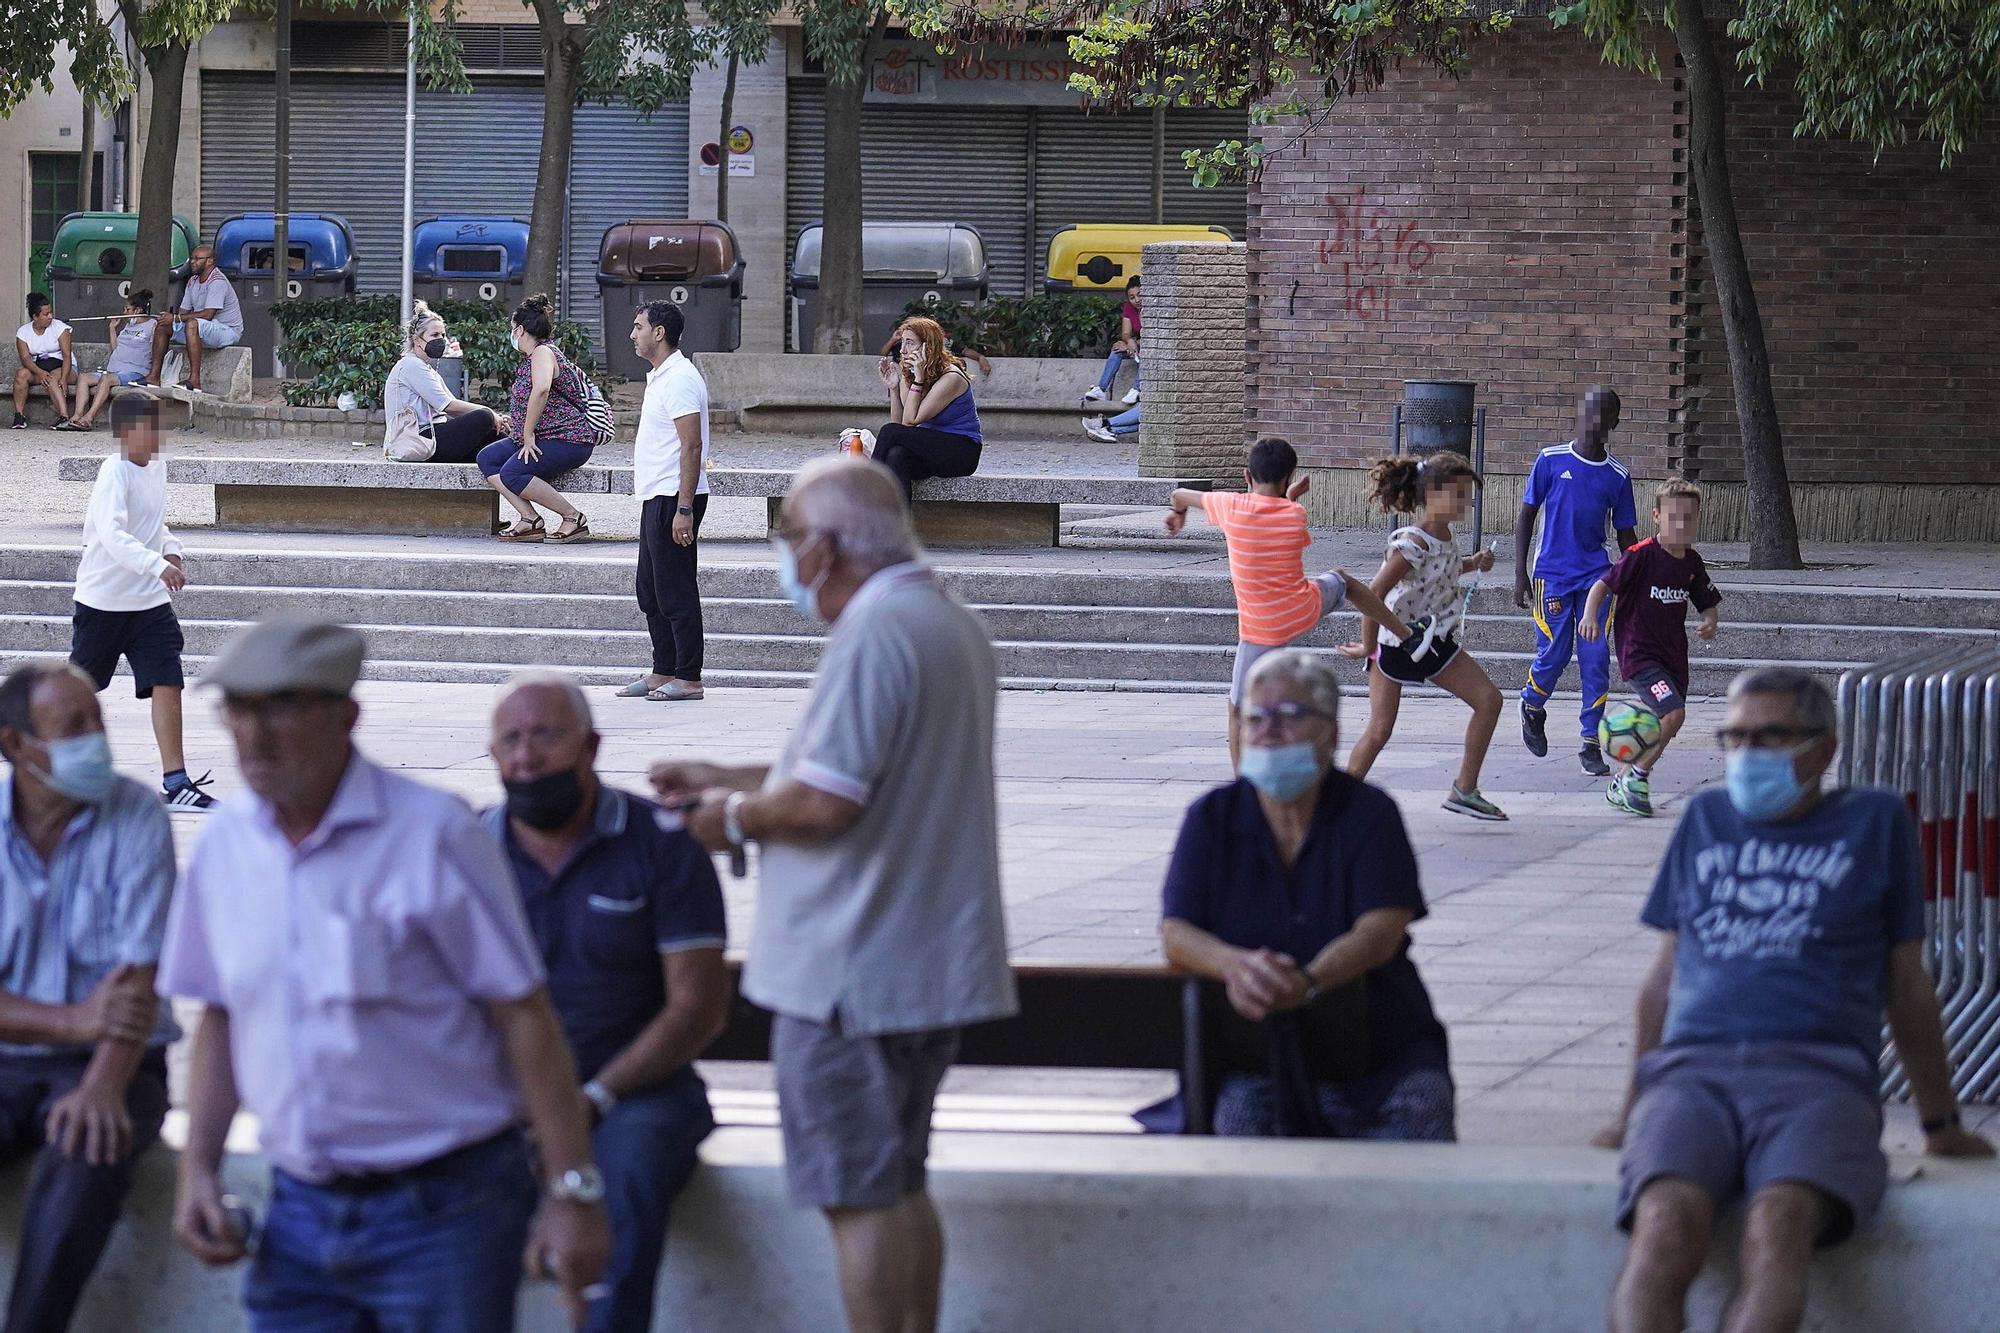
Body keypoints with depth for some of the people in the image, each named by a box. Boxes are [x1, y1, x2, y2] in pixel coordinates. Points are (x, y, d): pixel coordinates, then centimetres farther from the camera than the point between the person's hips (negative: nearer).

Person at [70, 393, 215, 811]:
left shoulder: (156, 468, 7)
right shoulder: (114, 474, -18)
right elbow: (112, 534, -32)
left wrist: (171, 549, 5)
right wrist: (157, 565, -42)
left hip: (149, 601, 6)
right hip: (103, 600, -6)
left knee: (167, 683, -8)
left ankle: (176, 782, -10)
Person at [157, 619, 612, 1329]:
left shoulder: (434, 834, -10)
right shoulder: (223, 846, 6)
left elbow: (524, 1017, -10)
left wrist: (573, 1191, -13)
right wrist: (197, 1168, 6)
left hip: (441, 1210, -5)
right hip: (301, 1211, 5)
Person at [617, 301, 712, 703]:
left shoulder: (680, 379, -16)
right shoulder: (659, 377, 17)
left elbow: (692, 446, -21)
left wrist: (684, 509, -24)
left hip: (674, 499, -11)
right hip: (656, 499, 11)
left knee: (675, 593, -7)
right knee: (651, 592, 14)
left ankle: (688, 678, -3)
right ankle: (663, 673, 20)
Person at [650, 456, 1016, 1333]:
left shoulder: (873, 636, -19)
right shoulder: (951, 626, 14)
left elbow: (825, 802, -25)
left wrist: (738, 817, -6)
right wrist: (731, 781, 22)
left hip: (853, 971, -10)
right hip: (932, 964, 10)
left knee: (860, 1196, -4)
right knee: (899, 1186, 17)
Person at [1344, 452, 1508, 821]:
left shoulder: (1444, 535, 1)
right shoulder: (1412, 543, -25)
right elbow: (1374, 593, -27)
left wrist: (1473, 564, 4)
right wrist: (1368, 647, -19)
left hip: (1434, 643, 8)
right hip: (1395, 644, -8)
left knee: (1489, 699, 1)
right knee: (1380, 730, -7)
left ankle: (1465, 790, 8)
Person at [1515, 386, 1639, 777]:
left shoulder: (1617, 476, 5)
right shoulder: (1551, 461, -1)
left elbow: (1625, 535, 13)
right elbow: (1526, 517, 2)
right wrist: (1520, 574, -3)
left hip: (1596, 578, 2)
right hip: (1552, 575, -2)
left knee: (1596, 659, -6)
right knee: (1554, 655, -2)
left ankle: (1591, 745, 0)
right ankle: (1532, 708, 30)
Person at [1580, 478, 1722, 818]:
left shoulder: (1692, 563, 6)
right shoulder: (1642, 555, -14)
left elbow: (1709, 604, 17)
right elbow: (1603, 584, -15)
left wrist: (1710, 622, -6)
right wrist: (1590, 615, -33)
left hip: (1674, 655, 7)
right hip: (1639, 652, -7)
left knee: (1662, 725, 10)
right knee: (1673, 713, -23)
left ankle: (1623, 786, 28)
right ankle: (1637, 777, -5)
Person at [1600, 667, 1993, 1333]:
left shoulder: (1875, 820, 18)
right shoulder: (1705, 820, 25)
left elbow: (1907, 985, 22)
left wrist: (1941, 1125, 25)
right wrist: (1631, 1115, 31)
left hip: (1818, 1074, -1)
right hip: (1690, 1071, 1)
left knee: (1780, 1226, -37)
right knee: (1666, 1223, -34)